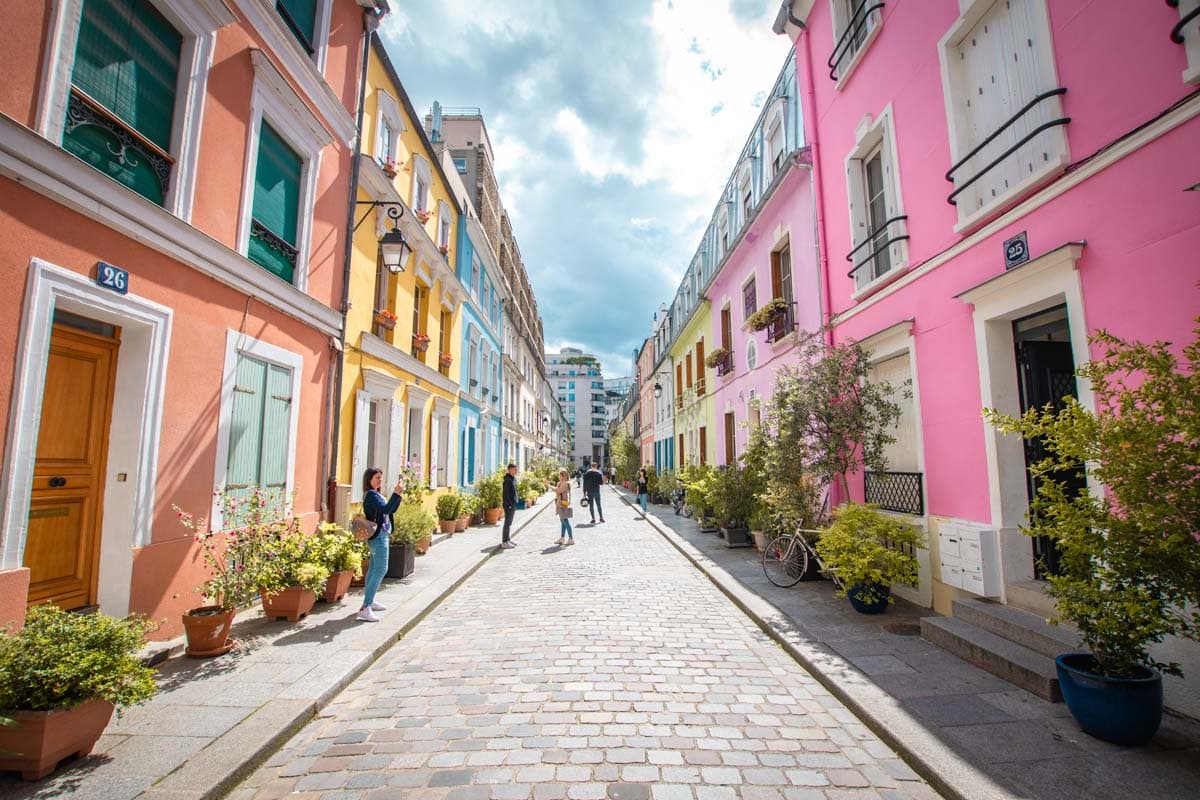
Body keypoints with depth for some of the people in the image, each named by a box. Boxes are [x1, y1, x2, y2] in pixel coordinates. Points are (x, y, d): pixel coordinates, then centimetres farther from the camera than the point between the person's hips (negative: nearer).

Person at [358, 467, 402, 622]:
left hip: (380, 535, 11)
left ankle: (369, 601, 28)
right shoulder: (371, 494, -15)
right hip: (378, 536, -11)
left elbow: (392, 509, 13)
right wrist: (396, 493, -30)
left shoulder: (376, 494, 14)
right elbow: (386, 509, -29)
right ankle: (364, 608, -16)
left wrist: (397, 494, 2)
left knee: (374, 569, 17)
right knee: (380, 570, -14)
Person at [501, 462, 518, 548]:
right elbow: (506, 493, -20)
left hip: (513, 504, 10)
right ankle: (504, 542, -1)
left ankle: (508, 539, 25)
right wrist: (509, 504, -21)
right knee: (507, 523, -6)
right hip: (509, 504, -10)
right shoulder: (507, 479, -16)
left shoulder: (514, 478, 14)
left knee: (510, 522, 16)